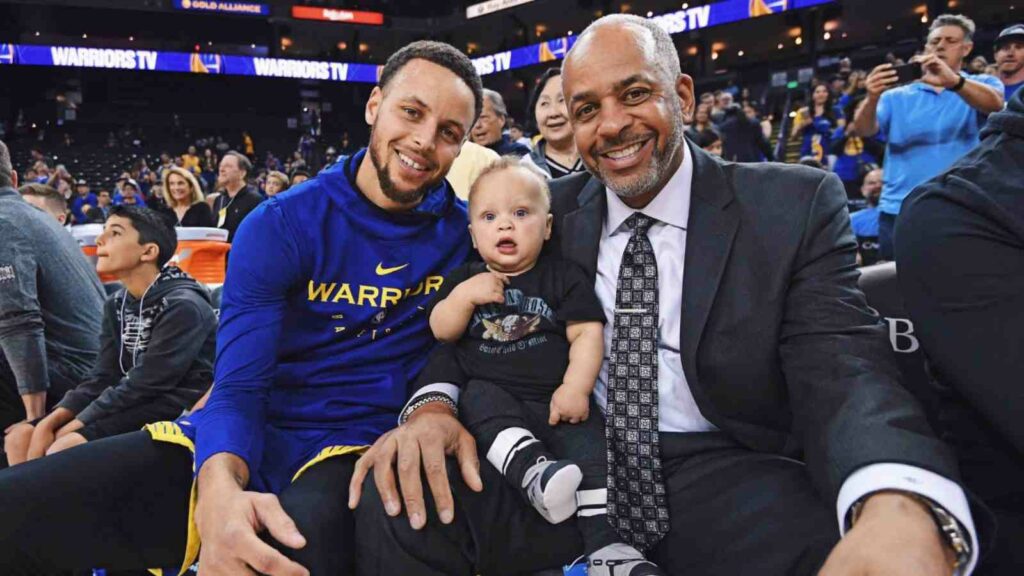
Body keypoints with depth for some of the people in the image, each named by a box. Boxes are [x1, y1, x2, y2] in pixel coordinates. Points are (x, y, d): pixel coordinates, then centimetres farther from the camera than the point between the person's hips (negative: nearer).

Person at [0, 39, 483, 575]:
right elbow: (239, 385, -12)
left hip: (356, 447, -1)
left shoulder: (462, 230, 0)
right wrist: (220, 490, -33)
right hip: (253, 436, 2)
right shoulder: (279, 227, -4)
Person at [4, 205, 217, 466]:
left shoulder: (182, 306, -16)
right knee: (19, 438, 0)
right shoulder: (117, 305, 11)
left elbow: (145, 385, -19)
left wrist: (74, 426, -14)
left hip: (179, 412, -8)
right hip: (134, 405, 9)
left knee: (64, 451, -25)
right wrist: (50, 422, -8)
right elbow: (103, 376, 6)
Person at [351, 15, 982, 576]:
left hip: (729, 482, -2)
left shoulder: (797, 207, -2)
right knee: (398, 502, -20)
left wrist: (900, 510, -35)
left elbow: (843, 371, -13)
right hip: (571, 471, 3)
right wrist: (434, 405, -17)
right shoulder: (549, 212, 7)